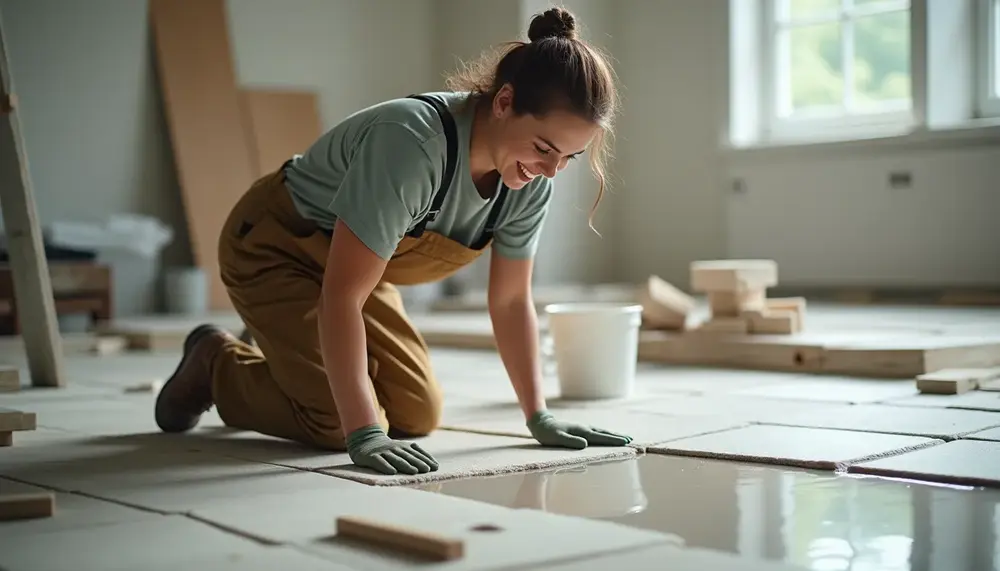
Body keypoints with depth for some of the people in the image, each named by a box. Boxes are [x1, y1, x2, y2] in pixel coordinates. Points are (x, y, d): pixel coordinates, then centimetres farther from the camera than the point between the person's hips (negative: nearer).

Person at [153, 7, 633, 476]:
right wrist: (363, 436, -40)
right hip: (273, 249, -7)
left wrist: (539, 418, -7)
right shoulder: (412, 143, -39)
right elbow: (342, 295, -38)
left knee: (418, 415, 1)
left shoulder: (532, 180, -16)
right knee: (340, 423, -18)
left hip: (354, 264, 7)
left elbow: (511, 301, -4)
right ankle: (217, 364, 10)